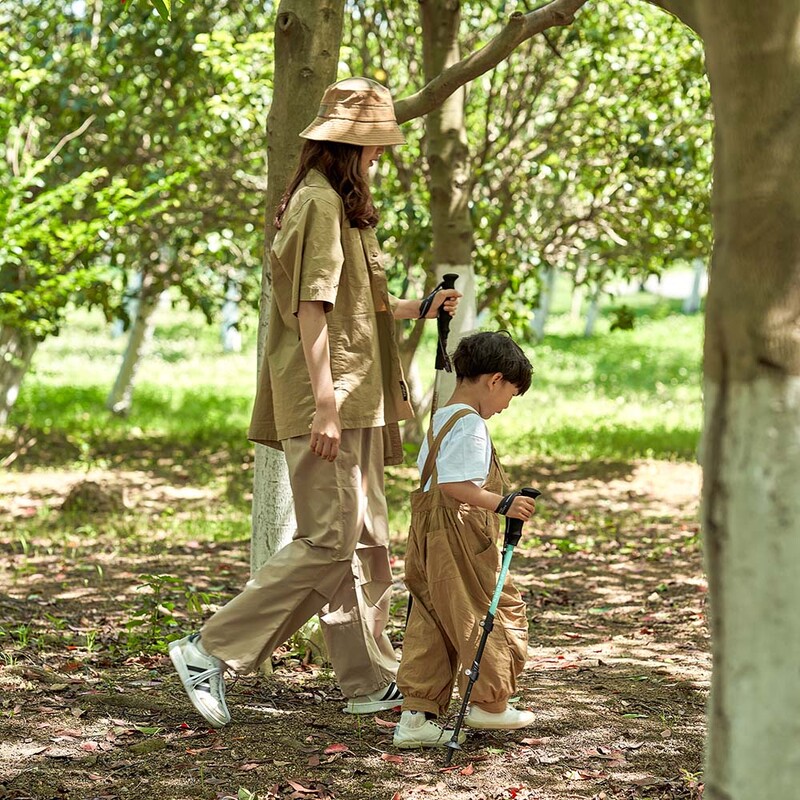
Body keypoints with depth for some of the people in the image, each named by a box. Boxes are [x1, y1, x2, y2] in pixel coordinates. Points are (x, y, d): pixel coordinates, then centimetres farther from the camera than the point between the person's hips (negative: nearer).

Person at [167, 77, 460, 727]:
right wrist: (324, 403, -23)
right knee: (329, 543, -11)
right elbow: (311, 309, -20)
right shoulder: (321, 202, -13)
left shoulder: (338, 202, 20)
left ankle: (371, 680, 18)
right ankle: (211, 650, -7)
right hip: (330, 401, -11)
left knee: (365, 542, 12)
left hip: (354, 403, 11)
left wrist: (417, 308, 26)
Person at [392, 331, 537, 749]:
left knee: (431, 626, 9)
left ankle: (417, 714, 8)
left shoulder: (440, 419, 16)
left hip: (428, 533, 10)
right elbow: (454, 485, -24)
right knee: (497, 609, 5)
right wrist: (504, 504, -23)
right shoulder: (470, 425, -15)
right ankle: (489, 702, 16)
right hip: (461, 537, -10)